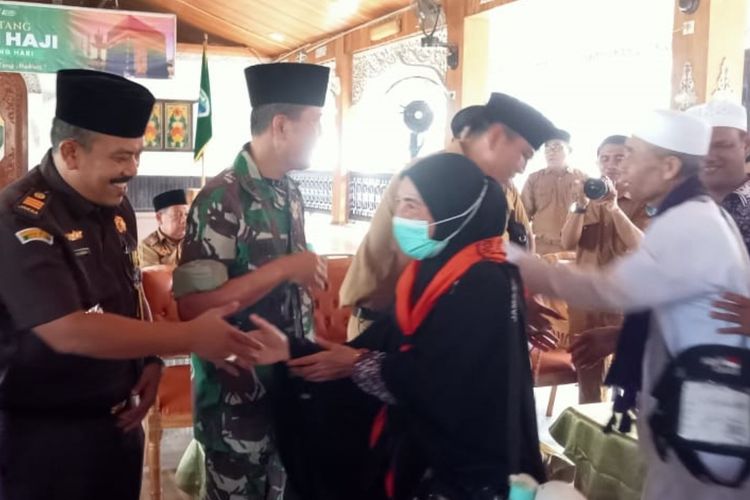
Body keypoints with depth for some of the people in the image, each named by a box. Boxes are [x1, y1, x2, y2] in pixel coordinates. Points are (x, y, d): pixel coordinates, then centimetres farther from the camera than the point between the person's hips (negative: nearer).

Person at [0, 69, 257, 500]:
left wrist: (151, 359, -1)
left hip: (117, 419, 7)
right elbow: (70, 332, -29)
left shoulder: (115, 205, 3)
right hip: (44, 436, -7)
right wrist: (191, 337, -26)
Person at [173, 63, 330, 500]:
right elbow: (193, 305, -23)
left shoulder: (290, 193, 7)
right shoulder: (222, 199, -18)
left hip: (291, 383, 7)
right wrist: (284, 269, -25)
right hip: (238, 395, -7)